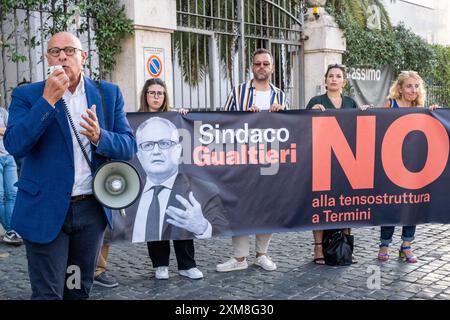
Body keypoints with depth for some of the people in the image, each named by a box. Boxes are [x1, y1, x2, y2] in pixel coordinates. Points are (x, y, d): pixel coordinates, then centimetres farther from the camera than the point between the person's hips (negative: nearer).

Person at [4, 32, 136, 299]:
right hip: (46, 211, -2)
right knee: (48, 294, 3)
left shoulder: (109, 94, 6)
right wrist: (48, 100, -19)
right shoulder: (27, 95, 0)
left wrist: (100, 137, -19)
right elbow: (14, 145, -14)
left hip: (92, 208, 3)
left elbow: (129, 146, 1)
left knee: (80, 290, 17)